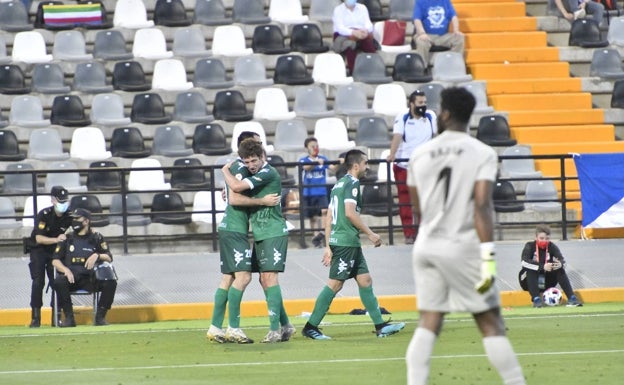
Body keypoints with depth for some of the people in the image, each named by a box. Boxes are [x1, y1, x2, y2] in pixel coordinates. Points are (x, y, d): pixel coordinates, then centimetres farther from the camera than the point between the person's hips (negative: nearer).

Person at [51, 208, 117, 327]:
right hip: (71, 277, 0)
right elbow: (55, 260, 8)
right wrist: (66, 270, -12)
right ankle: (69, 317, -24)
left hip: (91, 278, 0)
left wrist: (97, 256, -17)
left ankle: (100, 316, -14)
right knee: (58, 282, -33)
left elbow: (109, 258, 4)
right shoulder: (67, 238, 13)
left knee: (111, 282, -27)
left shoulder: (96, 238, 11)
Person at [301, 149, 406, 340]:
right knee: (335, 284, -8)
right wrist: (370, 234, -14)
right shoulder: (352, 183, -10)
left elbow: (329, 217, 18)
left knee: (365, 280, 10)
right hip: (347, 241, -10)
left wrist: (328, 246, 19)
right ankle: (310, 327, -7)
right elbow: (350, 212, -21)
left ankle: (380, 326, 11)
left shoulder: (339, 184, 18)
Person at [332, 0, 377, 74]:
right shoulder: (338, 9, 3)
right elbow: (340, 28, -13)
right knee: (350, 43, -38)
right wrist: (353, 32, -33)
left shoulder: (362, 8, 14)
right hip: (344, 36, -3)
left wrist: (366, 30, -26)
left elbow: (368, 24, 1)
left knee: (369, 40, -33)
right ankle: (353, 71, -47)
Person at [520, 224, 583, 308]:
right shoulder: (530, 246, -10)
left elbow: (562, 260, -18)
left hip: (547, 283, 2)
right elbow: (525, 262, -30)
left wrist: (560, 264, -44)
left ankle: (572, 298, -26)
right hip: (532, 283, -2)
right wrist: (542, 266, -41)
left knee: (560, 270, -20)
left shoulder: (552, 247, -3)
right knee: (531, 270, -31)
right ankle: (536, 299, -36)